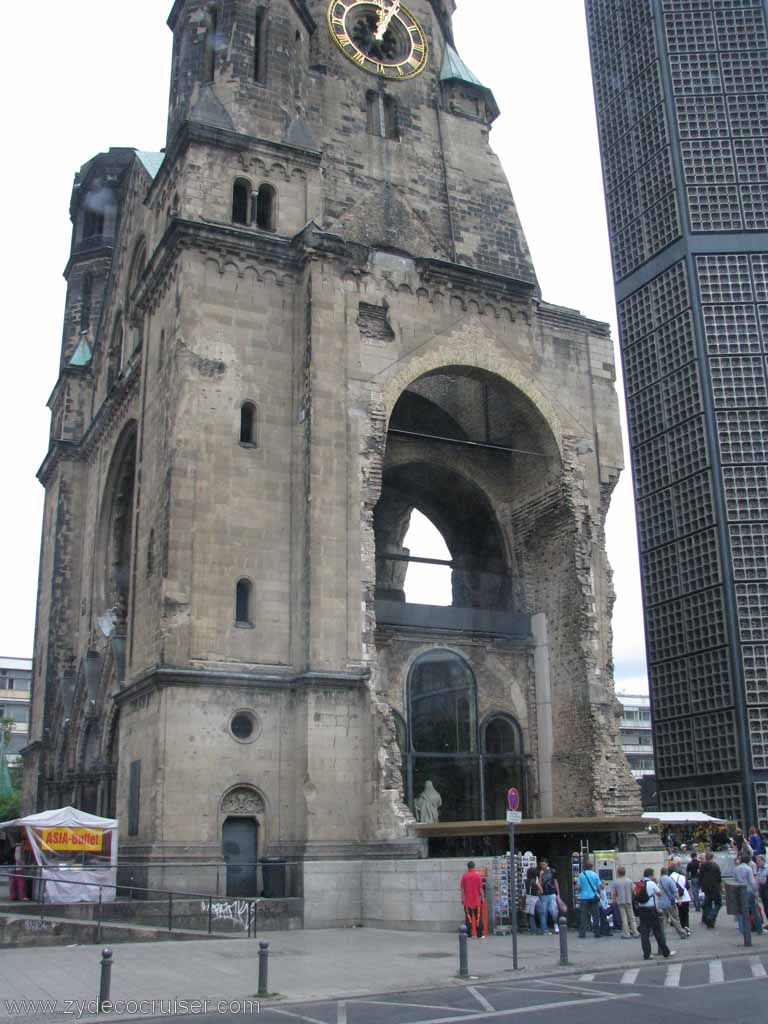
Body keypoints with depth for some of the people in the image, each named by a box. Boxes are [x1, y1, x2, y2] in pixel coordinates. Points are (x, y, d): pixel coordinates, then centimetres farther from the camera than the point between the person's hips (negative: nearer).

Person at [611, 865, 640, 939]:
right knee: (632, 917, 10)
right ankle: (635, 933, 10)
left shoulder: (615, 882, -8)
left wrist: (614, 902, 9)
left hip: (620, 902, -2)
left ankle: (626, 934, 4)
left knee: (624, 918, 4)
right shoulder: (629, 881, -2)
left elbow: (613, 894, -6)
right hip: (629, 901, 2)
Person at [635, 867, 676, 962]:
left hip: (641, 910, 5)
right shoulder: (651, 884, -9)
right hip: (651, 910, -5)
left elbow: (636, 896, 8)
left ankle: (646, 955, 6)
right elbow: (660, 893, 2)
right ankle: (666, 953, 12)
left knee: (644, 933, 6)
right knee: (658, 932, 4)